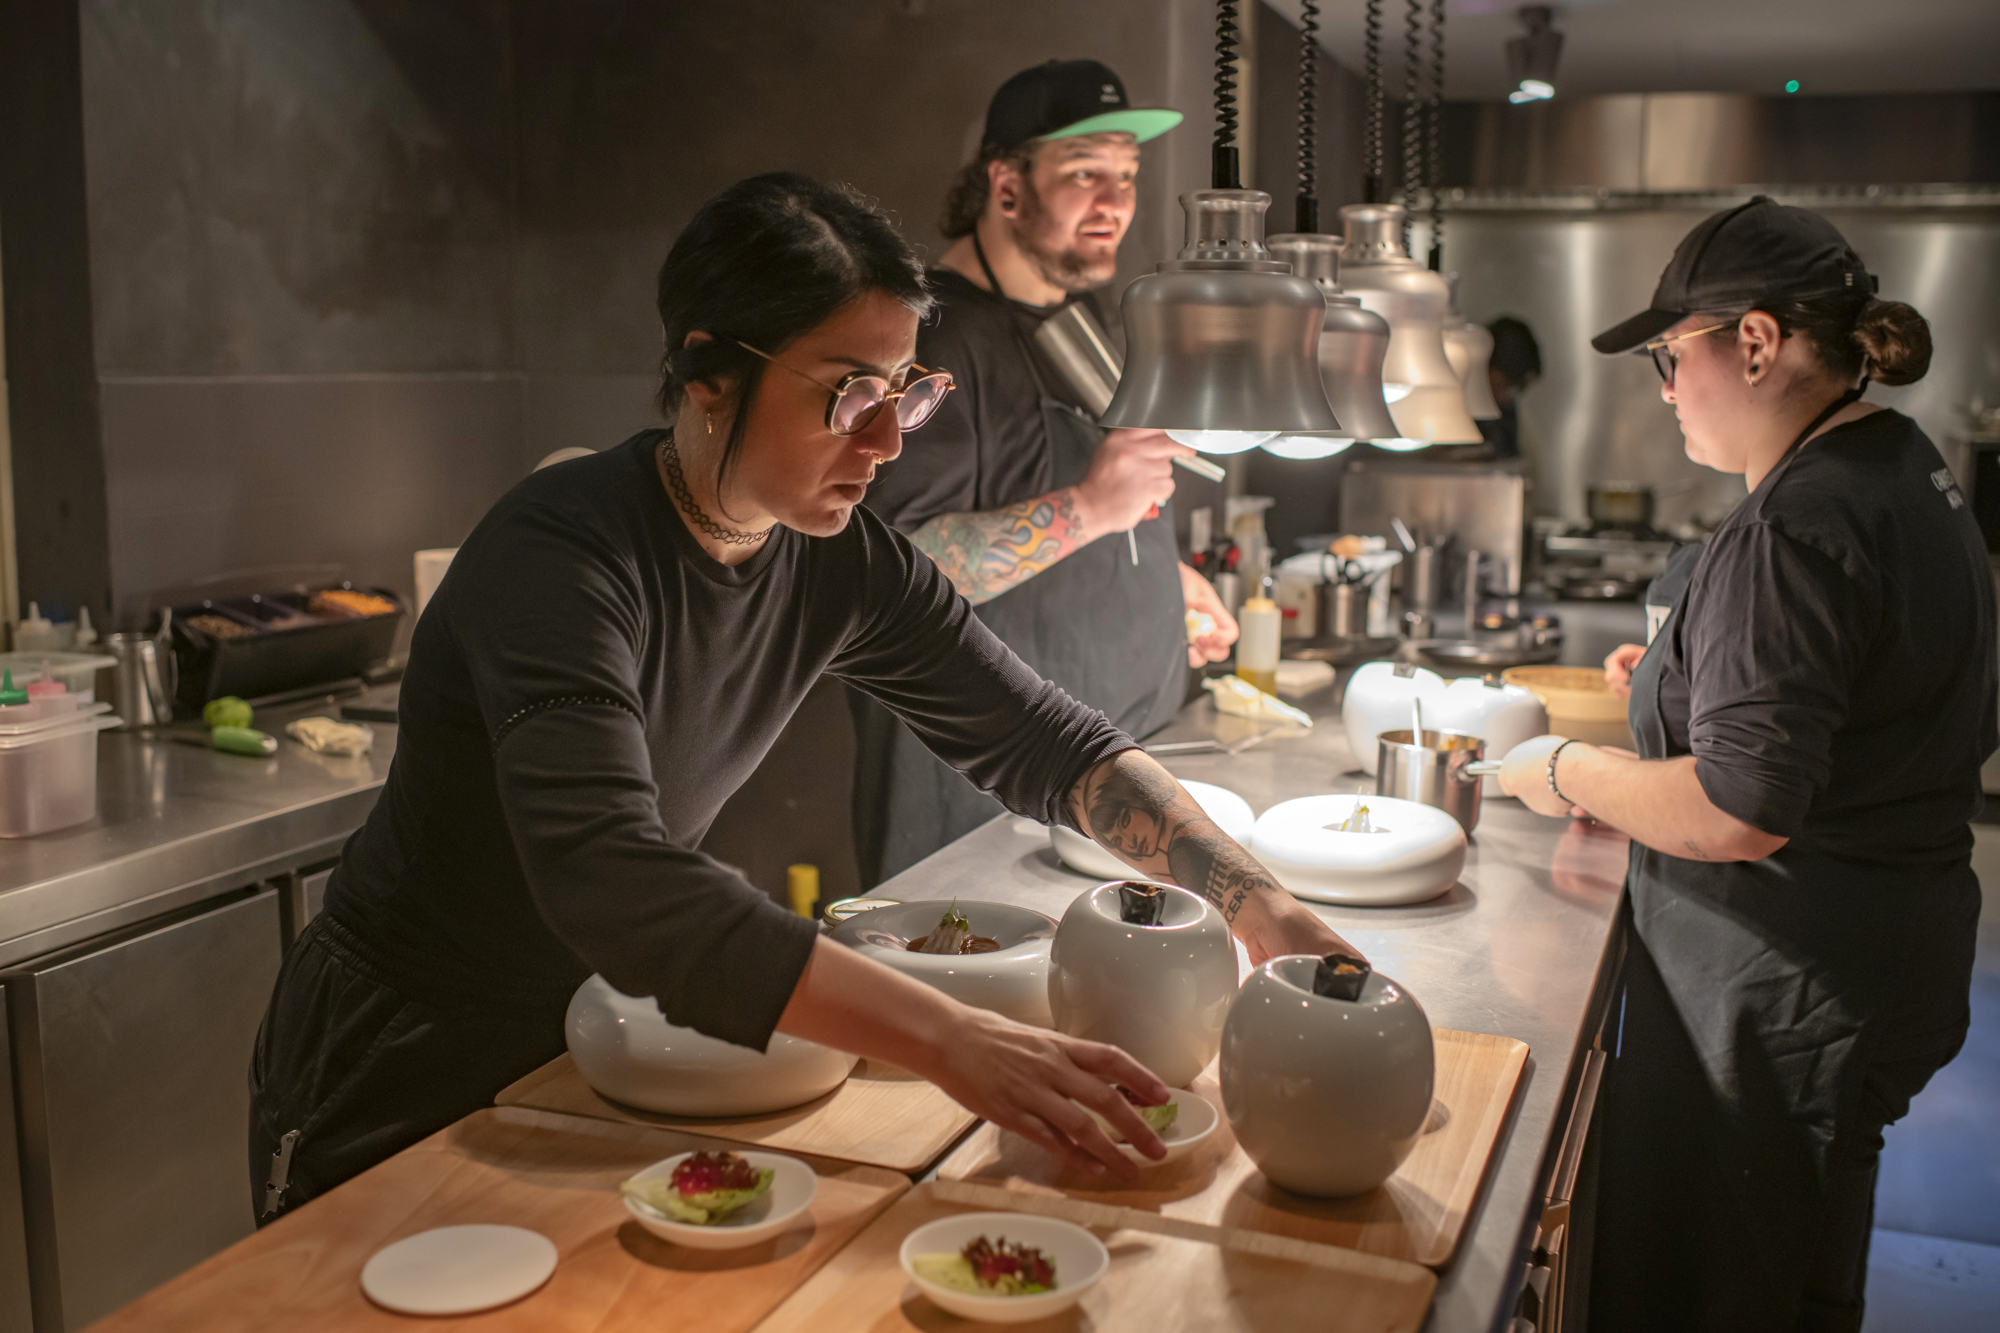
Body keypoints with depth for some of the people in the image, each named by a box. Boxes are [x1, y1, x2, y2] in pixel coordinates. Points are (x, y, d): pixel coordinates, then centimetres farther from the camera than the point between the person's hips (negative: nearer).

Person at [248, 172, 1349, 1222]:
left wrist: (1259, 905, -17)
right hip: (401, 1066, -5)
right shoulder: (561, 557, -30)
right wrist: (949, 1042, -50)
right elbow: (609, 880, -43)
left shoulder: (840, 564, -10)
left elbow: (1043, 741, -4)